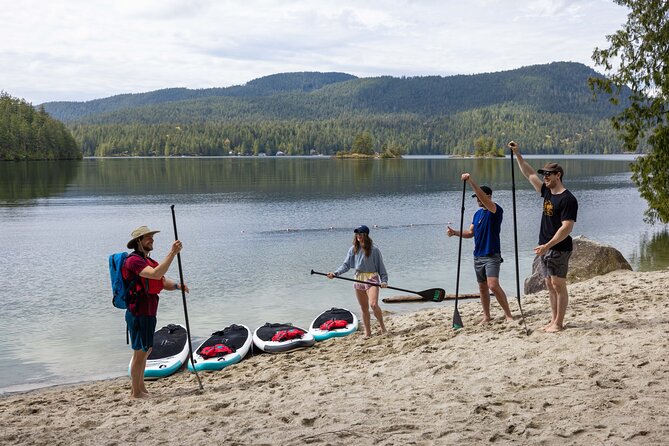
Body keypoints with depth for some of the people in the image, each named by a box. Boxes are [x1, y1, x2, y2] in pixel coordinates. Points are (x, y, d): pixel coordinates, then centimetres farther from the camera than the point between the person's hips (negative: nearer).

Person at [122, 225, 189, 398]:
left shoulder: (148, 261, 17)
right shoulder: (134, 260, -15)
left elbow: (163, 281, 11)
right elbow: (156, 274, -31)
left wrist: (176, 285, -10)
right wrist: (172, 253, -32)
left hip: (148, 313, 10)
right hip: (138, 312, -10)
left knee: (145, 350, 17)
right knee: (140, 352, -2)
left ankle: (139, 387, 28)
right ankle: (136, 392, 8)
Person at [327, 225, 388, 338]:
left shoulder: (374, 250, -4)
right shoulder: (353, 249, 6)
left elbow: (380, 266, -1)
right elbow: (346, 265, 4)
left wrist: (384, 280, -11)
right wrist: (335, 274, -10)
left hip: (372, 279, -4)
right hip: (358, 279, 4)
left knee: (373, 304, -21)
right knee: (364, 308, 9)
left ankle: (382, 326, -2)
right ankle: (367, 332, 18)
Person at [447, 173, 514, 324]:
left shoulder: (496, 210, -10)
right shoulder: (477, 213, 13)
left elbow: (485, 199, -29)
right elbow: (470, 233, 15)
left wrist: (471, 181, -36)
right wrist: (455, 232, -3)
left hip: (492, 255, -8)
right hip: (478, 255, 8)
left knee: (493, 285, -19)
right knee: (482, 287, 11)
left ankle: (508, 314, -7)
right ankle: (486, 316, 20)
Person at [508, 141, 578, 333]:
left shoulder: (568, 199, -15)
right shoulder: (547, 192, 11)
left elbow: (567, 227, -22)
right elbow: (530, 174, 20)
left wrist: (547, 245, -26)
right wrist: (518, 155, 16)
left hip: (559, 248, -9)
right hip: (545, 247, 9)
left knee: (558, 285, -5)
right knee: (550, 285, 11)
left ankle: (559, 323, -1)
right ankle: (554, 320, 18)